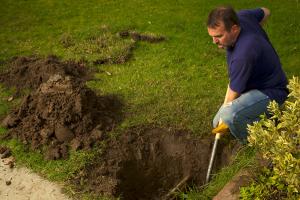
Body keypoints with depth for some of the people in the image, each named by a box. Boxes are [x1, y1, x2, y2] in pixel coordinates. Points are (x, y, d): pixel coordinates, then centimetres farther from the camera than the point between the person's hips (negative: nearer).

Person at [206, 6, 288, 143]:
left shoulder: (243, 55, -37)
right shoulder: (242, 16, -13)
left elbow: (233, 92, -24)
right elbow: (265, 12, 10)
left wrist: (223, 114, -6)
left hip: (269, 92, -9)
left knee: (229, 116, -38)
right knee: (218, 124, 12)